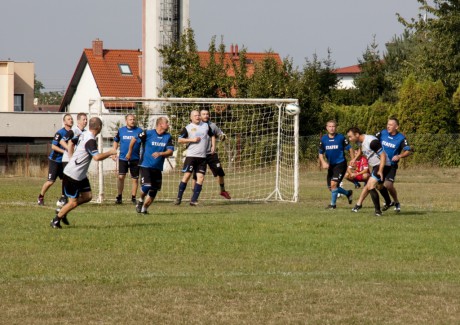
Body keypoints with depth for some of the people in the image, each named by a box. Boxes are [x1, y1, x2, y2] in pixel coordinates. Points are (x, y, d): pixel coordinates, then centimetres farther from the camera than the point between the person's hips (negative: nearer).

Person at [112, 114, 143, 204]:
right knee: (121, 176, -8)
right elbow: (116, 141, 17)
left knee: (135, 179, 3)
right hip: (123, 158, 1)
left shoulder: (139, 131, 0)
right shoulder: (121, 130, 6)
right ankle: (119, 196, 4)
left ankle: (133, 197, 14)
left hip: (135, 159, -1)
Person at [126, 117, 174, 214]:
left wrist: (160, 153, -23)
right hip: (145, 165, -5)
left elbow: (170, 151, -4)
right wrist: (129, 153, 15)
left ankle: (144, 208, 22)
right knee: (146, 186, -19)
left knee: (153, 191, 5)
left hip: (158, 168, 5)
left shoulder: (168, 137, 2)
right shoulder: (148, 133, -9)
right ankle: (141, 200, 10)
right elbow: (134, 139, 4)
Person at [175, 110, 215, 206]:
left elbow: (212, 136, 24)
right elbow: (180, 140, -5)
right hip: (191, 156, -3)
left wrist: (213, 146, 10)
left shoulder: (206, 126, 11)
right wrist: (192, 140, -12)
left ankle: (194, 200, 0)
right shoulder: (188, 128, 0)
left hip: (202, 157, 3)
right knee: (187, 175, -6)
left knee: (201, 177, -4)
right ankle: (179, 198, 3)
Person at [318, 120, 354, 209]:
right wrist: (323, 162, -8)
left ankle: (333, 204, -2)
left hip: (340, 164, -6)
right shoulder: (323, 139, 3)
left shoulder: (341, 138, -8)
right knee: (330, 187, 9)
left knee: (333, 183, -19)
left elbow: (350, 148, 0)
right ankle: (348, 193, 34)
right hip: (331, 165, 6)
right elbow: (321, 153, 9)